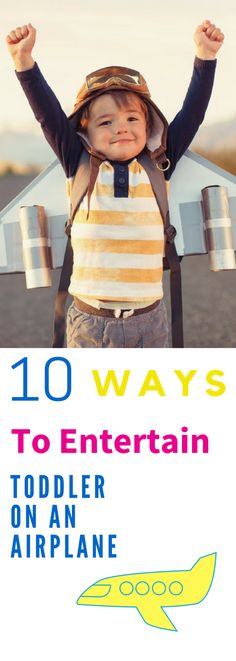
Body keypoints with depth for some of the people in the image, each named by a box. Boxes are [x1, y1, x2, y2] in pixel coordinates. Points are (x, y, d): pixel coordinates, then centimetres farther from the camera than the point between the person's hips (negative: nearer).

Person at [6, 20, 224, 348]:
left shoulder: (158, 166, 4)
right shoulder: (80, 167, 2)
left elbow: (192, 111, 3)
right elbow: (48, 114, -4)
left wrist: (205, 56, -5)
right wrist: (24, 61, -13)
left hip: (148, 319, 1)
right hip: (89, 320, -1)